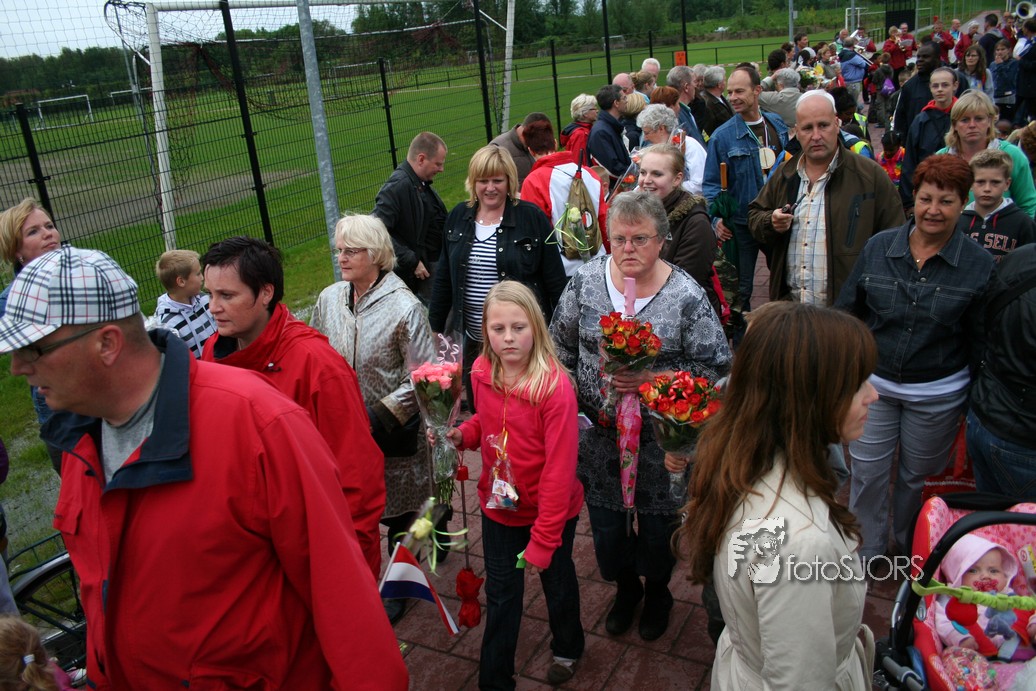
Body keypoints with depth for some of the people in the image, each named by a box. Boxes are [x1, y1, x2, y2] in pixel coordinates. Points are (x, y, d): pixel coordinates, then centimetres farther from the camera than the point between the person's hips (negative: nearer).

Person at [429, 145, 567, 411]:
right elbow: (445, 278, 12)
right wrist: (435, 327, 12)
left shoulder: (532, 217, -8)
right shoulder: (458, 217, 4)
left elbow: (555, 280, -5)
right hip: (474, 337, 4)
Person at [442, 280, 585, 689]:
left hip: (551, 512, -3)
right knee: (501, 595, 17)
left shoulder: (555, 386, -27)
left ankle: (567, 649, 52)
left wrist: (543, 541, -22)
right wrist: (464, 434, -12)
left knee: (556, 581, 22)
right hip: (498, 506, 3)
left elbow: (559, 471, -24)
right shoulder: (482, 372, -11)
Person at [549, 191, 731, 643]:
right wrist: (573, 396, 2)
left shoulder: (687, 298, -15)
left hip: (660, 441, -3)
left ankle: (657, 592, 49)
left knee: (658, 529, 16)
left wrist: (653, 378, -23)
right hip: (598, 435, 3)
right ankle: (625, 588, 50)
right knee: (606, 528, 18)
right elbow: (561, 346, 8)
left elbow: (715, 367, -12)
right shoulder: (585, 281, -5)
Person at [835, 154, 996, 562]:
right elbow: (847, 312, 3)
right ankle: (864, 556, 27)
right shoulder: (878, 247, -4)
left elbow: (980, 340, -1)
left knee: (918, 477, 16)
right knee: (867, 474, 7)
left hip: (938, 396, -1)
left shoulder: (979, 265, -7)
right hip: (873, 384, 1)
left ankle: (909, 550, 41)